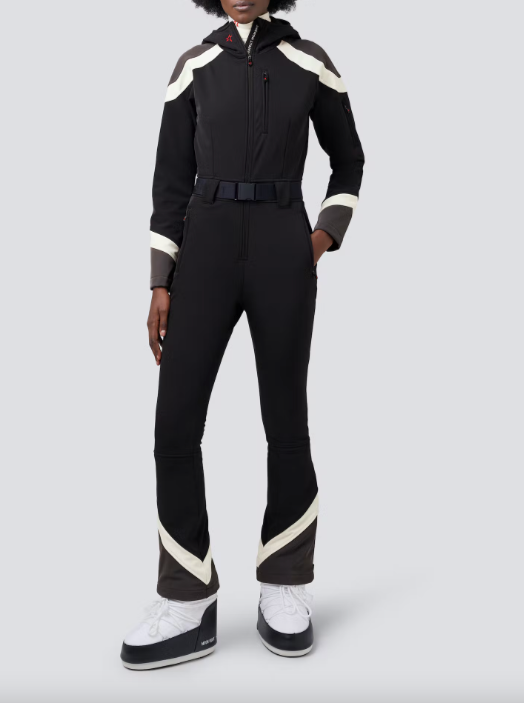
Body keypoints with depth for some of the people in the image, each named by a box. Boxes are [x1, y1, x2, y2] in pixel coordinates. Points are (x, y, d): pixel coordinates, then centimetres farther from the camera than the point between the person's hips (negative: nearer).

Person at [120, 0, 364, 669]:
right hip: (206, 252, 1)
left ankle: (283, 592, 16)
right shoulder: (194, 66, 10)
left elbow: (349, 161, 20)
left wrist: (324, 239, 3)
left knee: (285, 422, 1)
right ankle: (189, 605, 2)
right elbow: (171, 182, 8)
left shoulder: (311, 63, 9)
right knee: (175, 426, -8)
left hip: (283, 255, -1)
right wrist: (160, 288, 1)